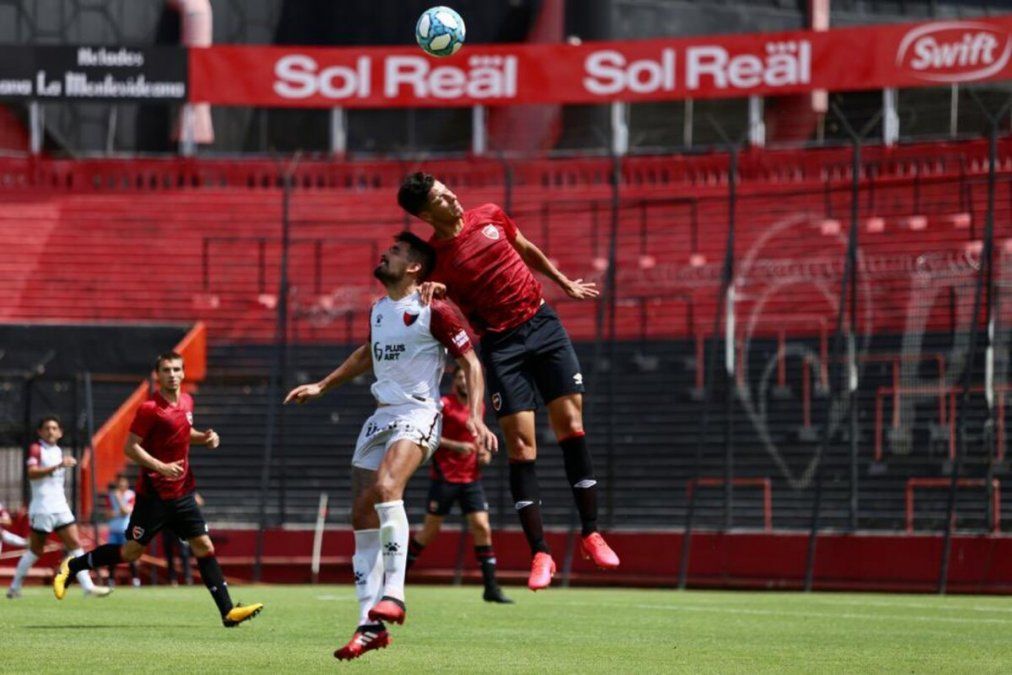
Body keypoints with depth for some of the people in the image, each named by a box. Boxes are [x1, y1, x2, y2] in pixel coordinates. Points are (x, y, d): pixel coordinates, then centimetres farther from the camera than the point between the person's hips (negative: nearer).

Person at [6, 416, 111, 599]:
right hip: (41, 508, -6)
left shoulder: (58, 451, 16)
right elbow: (32, 473, -25)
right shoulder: (36, 449, -7)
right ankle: (15, 587, 15)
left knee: (75, 544, -5)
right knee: (36, 550, 1)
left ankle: (88, 586, -12)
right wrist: (58, 466, -31)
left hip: (60, 508, 6)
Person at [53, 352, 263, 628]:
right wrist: (161, 467, -26)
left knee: (204, 547, -2)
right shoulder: (149, 408, -15)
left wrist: (204, 437, 6)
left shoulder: (187, 401, 8)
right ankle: (71, 567, 18)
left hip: (182, 492, 6)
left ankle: (228, 611, -4)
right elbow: (131, 448, -15)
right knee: (131, 552, -1)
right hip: (154, 494, -6)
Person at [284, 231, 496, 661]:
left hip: (417, 416, -8)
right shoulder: (379, 310, 15)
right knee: (362, 517, 2)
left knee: (385, 486, -34)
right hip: (381, 417, 8)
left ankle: (393, 594, -34)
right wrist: (321, 387, 35)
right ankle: (371, 626, 4)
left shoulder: (432, 312, -9)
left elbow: (470, 362, -9)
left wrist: (475, 416, -20)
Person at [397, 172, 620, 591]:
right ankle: (539, 553, -3)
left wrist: (565, 284, 29)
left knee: (571, 426, -2)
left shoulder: (490, 217, 3)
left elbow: (529, 252, 21)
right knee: (521, 446, -8)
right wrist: (432, 295, -24)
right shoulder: (436, 259, -10)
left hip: (542, 322, 4)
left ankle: (590, 534, 5)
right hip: (501, 344, -4)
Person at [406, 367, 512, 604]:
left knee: (482, 529, -5)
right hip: (444, 477, -5)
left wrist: (483, 451, 8)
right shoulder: (444, 404, -9)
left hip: (471, 478, 5)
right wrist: (456, 446, -22)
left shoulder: (479, 406, 12)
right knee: (430, 531, 1)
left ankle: (491, 588, -4)